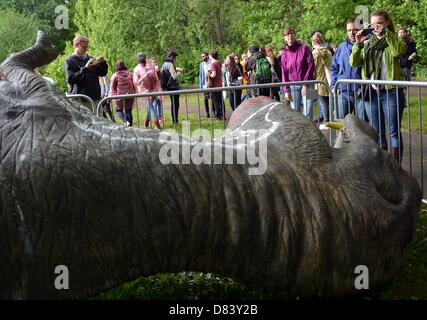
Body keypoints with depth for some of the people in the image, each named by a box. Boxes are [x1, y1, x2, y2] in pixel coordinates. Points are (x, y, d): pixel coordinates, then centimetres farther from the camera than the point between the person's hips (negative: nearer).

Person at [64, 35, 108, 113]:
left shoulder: (89, 58, 15)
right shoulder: (69, 61, 0)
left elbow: (102, 73, 16)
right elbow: (71, 79, -12)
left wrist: (103, 63, -4)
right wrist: (85, 68, -19)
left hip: (95, 97, 5)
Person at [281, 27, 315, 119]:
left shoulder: (304, 48, -1)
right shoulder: (285, 54, 9)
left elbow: (311, 65, -5)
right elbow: (284, 73, 11)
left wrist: (305, 84, -11)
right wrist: (286, 90, 5)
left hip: (306, 84, -3)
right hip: (293, 86, 3)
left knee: (307, 113, -7)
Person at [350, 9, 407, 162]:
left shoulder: (393, 40, 3)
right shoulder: (367, 43, 13)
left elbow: (400, 50, -20)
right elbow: (354, 63, 2)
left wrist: (385, 33, -20)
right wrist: (358, 44, -11)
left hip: (391, 91, -4)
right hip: (371, 92, 4)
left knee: (394, 131, -1)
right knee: (377, 132, 9)